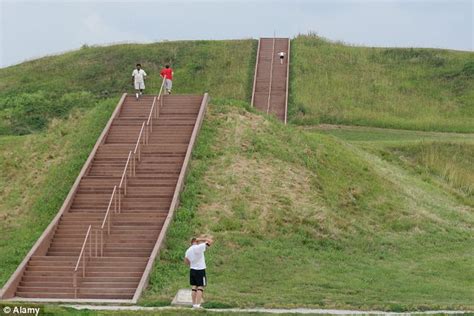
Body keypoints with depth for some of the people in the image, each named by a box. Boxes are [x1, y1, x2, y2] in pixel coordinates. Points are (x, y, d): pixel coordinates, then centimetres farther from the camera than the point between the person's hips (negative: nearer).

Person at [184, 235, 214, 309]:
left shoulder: (188, 250, 5)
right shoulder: (199, 247, -13)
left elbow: (186, 261, 12)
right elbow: (210, 241, -13)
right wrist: (201, 239, -5)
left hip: (192, 270, 6)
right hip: (200, 270, -6)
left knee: (194, 287, 10)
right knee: (200, 287, -2)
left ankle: (194, 304, 10)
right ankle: (197, 305, -7)